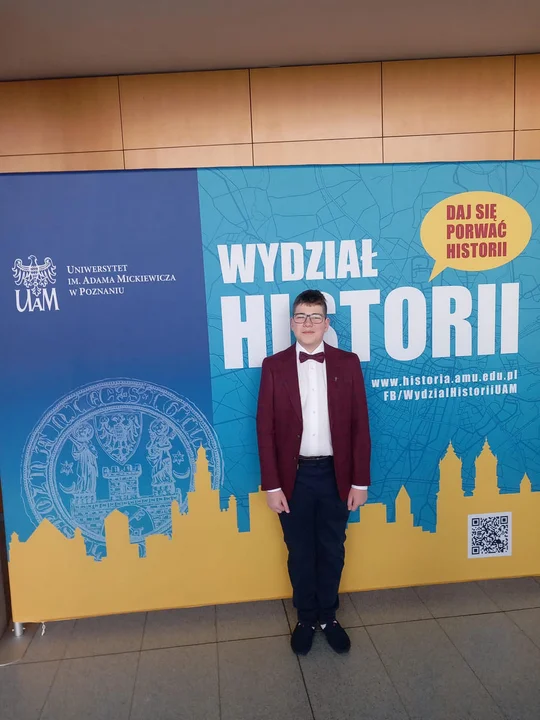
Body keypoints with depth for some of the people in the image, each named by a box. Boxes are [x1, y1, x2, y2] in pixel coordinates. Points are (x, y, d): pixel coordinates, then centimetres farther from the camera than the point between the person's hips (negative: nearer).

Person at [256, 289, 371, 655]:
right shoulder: (274, 366, -5)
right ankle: (306, 619, 36)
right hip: (294, 475, 0)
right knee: (300, 552, 15)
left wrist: (360, 480, -3)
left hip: (335, 474, 1)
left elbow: (359, 426, -1)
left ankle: (328, 616, 38)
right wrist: (272, 485, -7)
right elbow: (265, 428, -5)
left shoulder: (348, 363, -2)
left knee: (332, 550, 16)